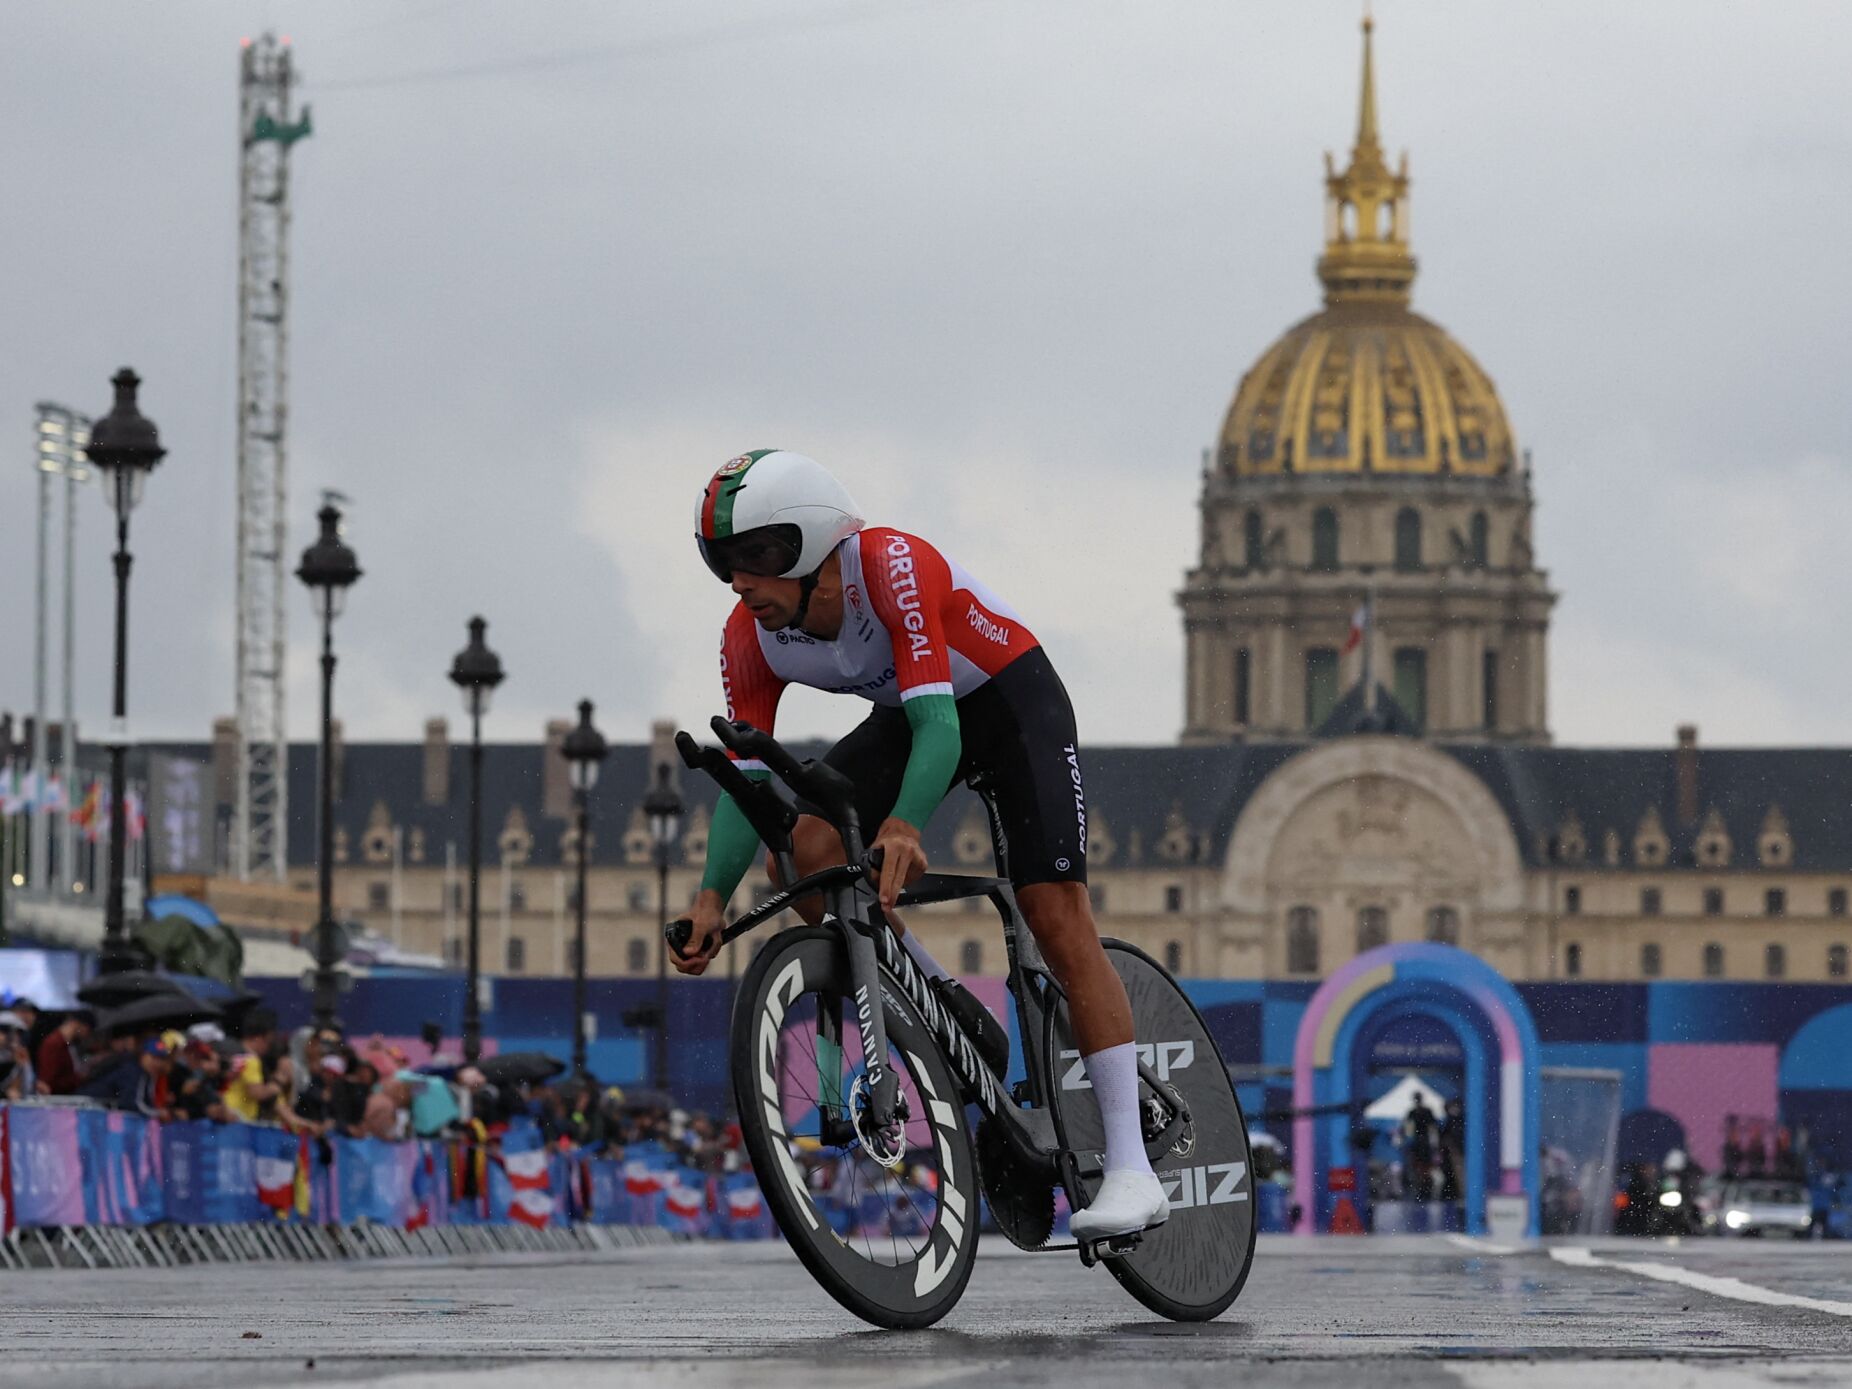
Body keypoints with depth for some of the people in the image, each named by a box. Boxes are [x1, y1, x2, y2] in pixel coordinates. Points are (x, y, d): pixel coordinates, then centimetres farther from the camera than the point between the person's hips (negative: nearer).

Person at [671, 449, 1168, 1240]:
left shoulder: (893, 566, -35)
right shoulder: (752, 640, -17)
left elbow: (937, 725, -43)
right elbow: (746, 777, -16)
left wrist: (903, 825, -60)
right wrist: (713, 896, -30)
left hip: (1010, 696, -6)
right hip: (907, 713, 6)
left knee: (1057, 916, -18)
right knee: (809, 843, -21)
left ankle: (1132, 1169, -20)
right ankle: (951, 1021, -3)